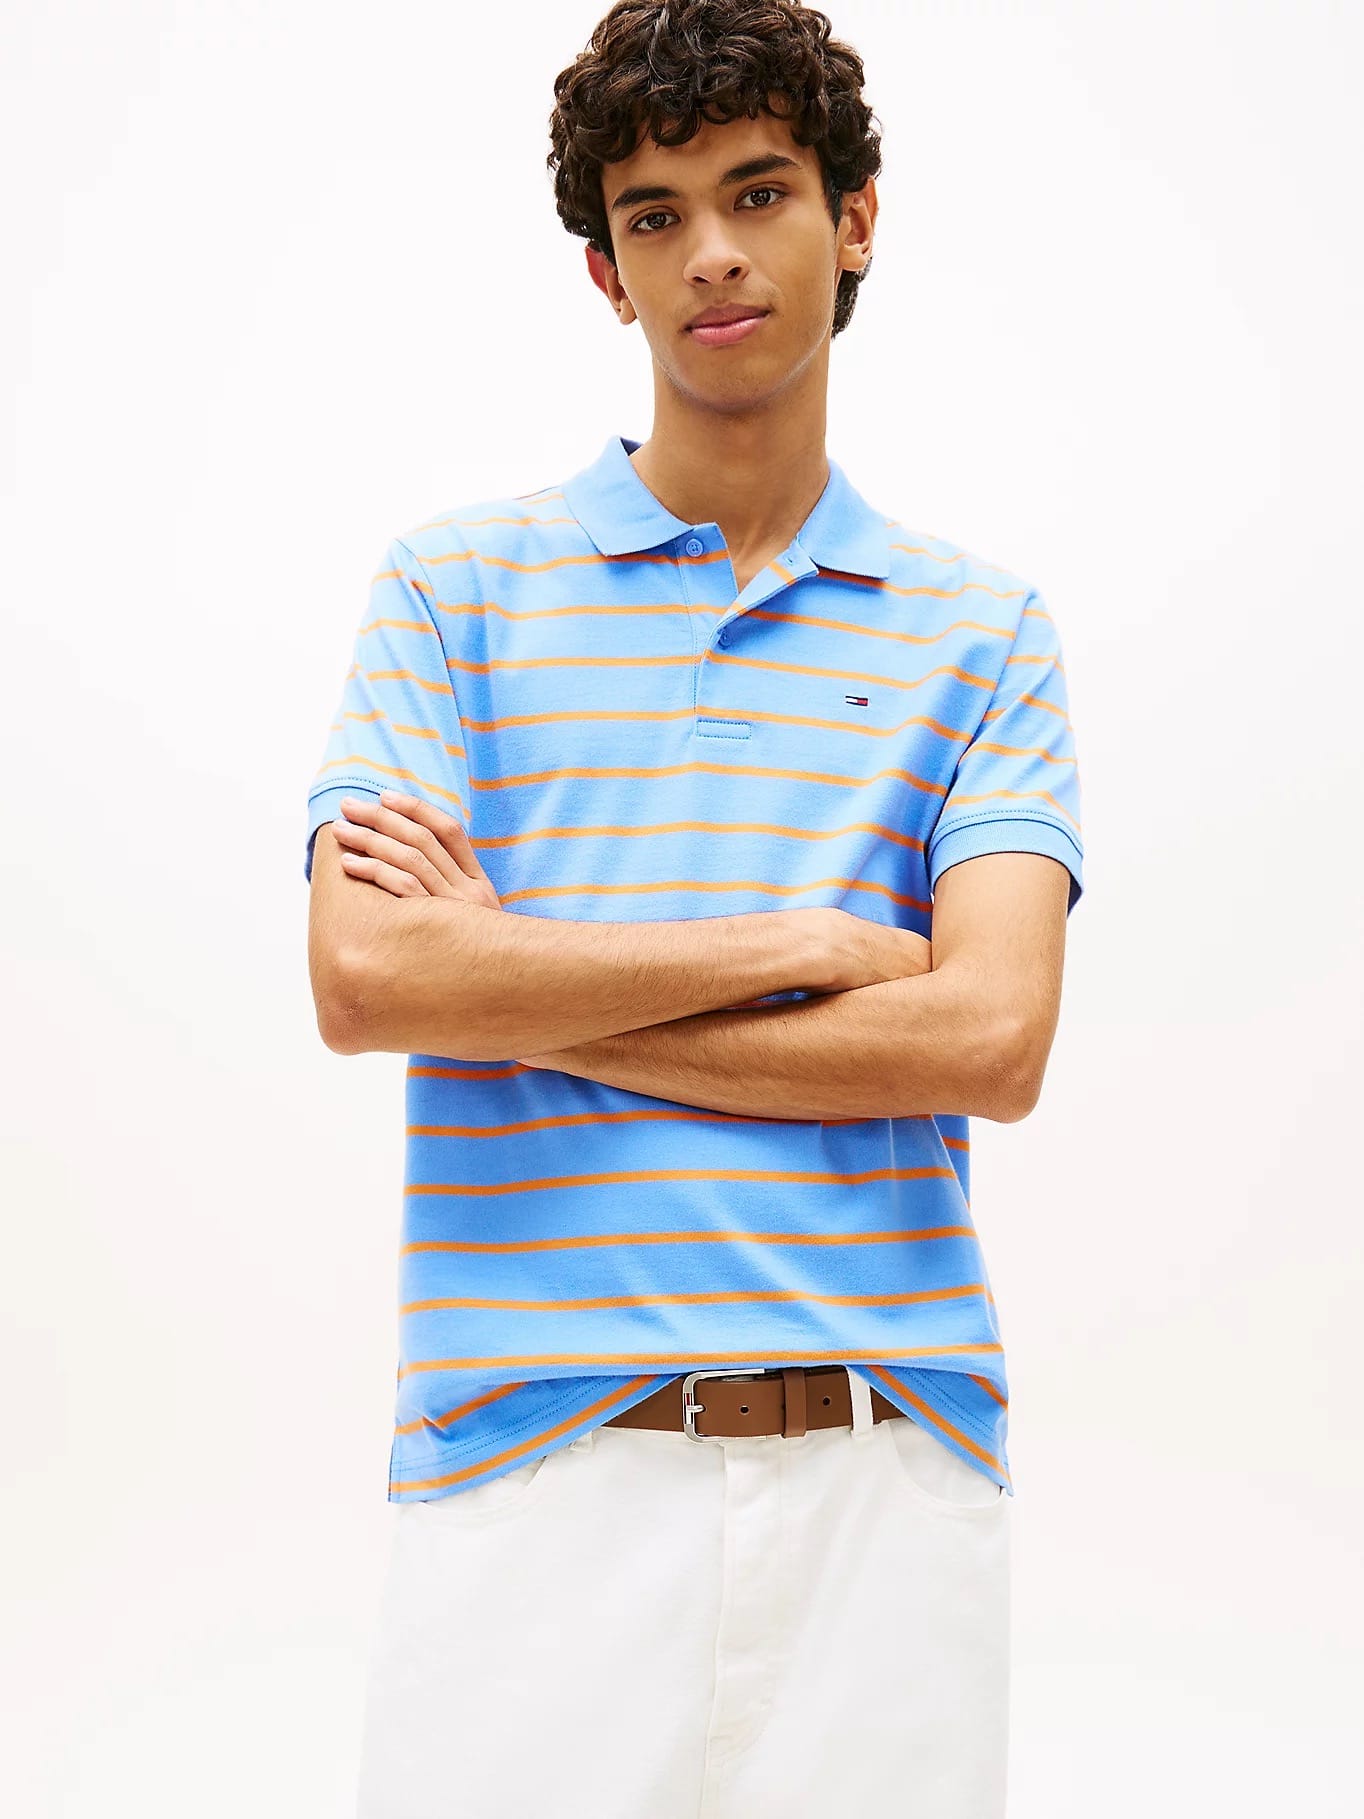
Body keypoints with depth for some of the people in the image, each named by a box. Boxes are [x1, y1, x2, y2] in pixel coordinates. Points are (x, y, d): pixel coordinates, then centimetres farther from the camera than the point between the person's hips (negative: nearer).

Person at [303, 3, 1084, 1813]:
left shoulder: (981, 625, 8)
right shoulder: (457, 581, 6)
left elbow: (991, 1036, -6)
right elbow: (366, 978, -7)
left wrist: (516, 990, -7)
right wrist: (801, 941, -7)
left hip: (881, 1461, 1)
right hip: (534, 1457, -1)